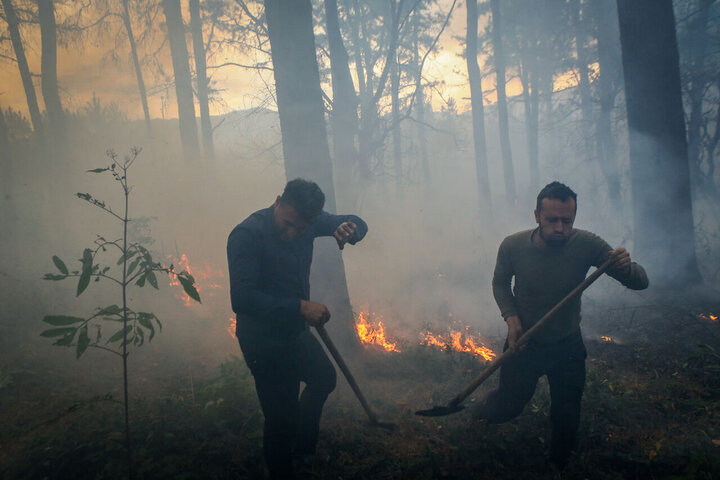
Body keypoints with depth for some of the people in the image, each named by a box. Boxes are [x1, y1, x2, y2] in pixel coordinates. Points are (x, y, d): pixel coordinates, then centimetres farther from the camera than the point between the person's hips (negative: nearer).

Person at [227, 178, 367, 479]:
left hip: (296, 331, 9)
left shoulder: (306, 221, -6)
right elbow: (242, 298, -36)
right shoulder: (248, 235, -28)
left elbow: (357, 224, 3)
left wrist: (349, 229, -22)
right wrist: (300, 307, -40)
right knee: (281, 421, -2)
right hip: (264, 343, -8)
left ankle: (304, 445, 52)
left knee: (324, 379, 29)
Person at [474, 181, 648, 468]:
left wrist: (626, 267, -42)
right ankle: (481, 412, 50)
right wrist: (511, 316, -15)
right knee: (507, 408, 11)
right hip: (524, 342, 0)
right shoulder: (512, 246, -20)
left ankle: (557, 466, 44)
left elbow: (641, 283, -19)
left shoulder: (586, 245, -21)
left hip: (568, 346, 1)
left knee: (566, 421, 11)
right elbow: (500, 283, 1)